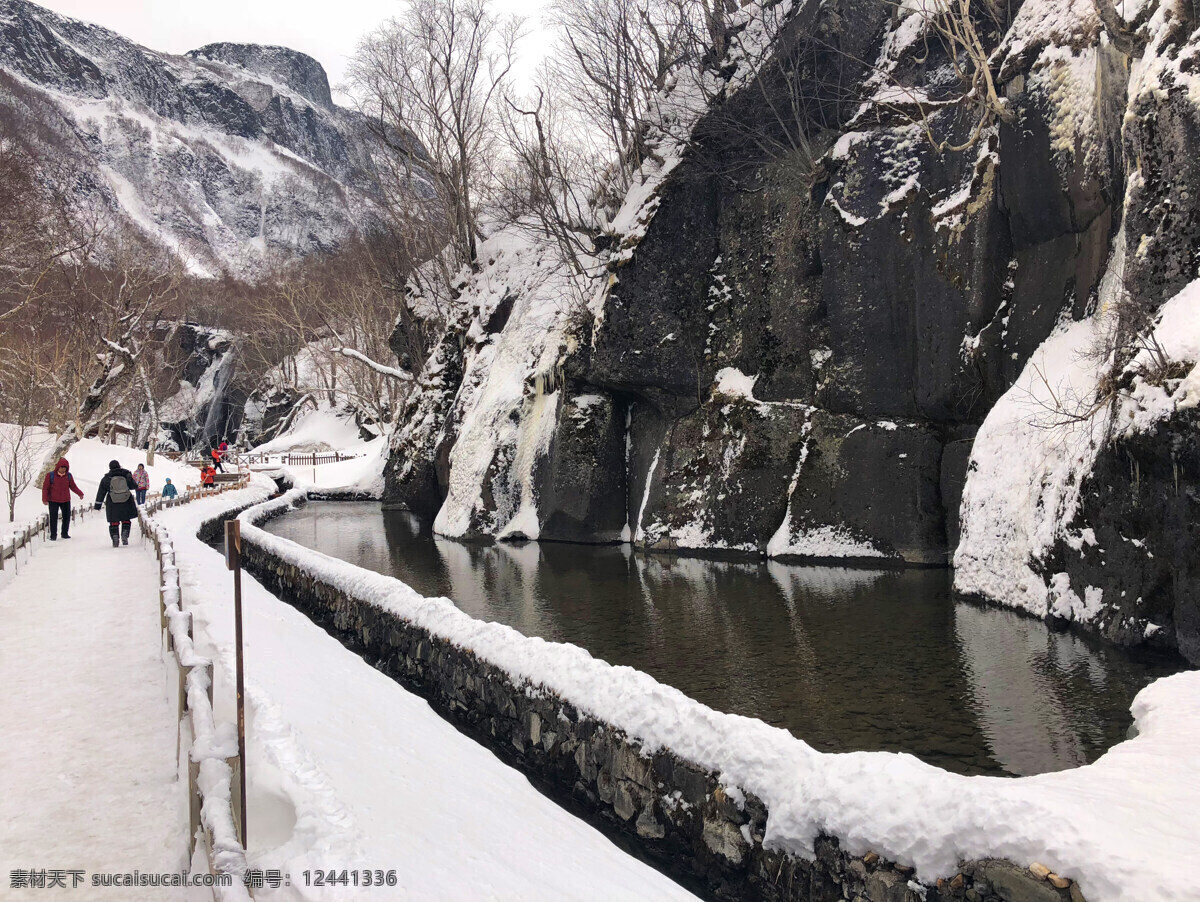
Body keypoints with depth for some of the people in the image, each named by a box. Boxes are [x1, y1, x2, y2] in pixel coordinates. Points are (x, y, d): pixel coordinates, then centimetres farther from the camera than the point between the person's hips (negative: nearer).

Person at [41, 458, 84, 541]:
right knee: (53, 518, -3)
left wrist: (80, 493, -8)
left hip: (66, 500, 3)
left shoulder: (69, 476, 0)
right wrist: (44, 499, -12)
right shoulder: (50, 475, -9)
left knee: (66, 517, 8)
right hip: (53, 501, -3)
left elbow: (73, 486, 6)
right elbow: (45, 487, -6)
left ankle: (65, 533, 22)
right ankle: (53, 535, 5)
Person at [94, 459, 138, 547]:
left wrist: (98, 505, 10)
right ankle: (124, 536, -2)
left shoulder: (106, 478, 0)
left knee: (114, 523, 8)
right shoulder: (126, 475, -1)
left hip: (112, 504, 0)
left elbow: (101, 492, 3)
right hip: (126, 504, 1)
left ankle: (115, 539, -1)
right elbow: (133, 486, 11)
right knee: (126, 521, 15)